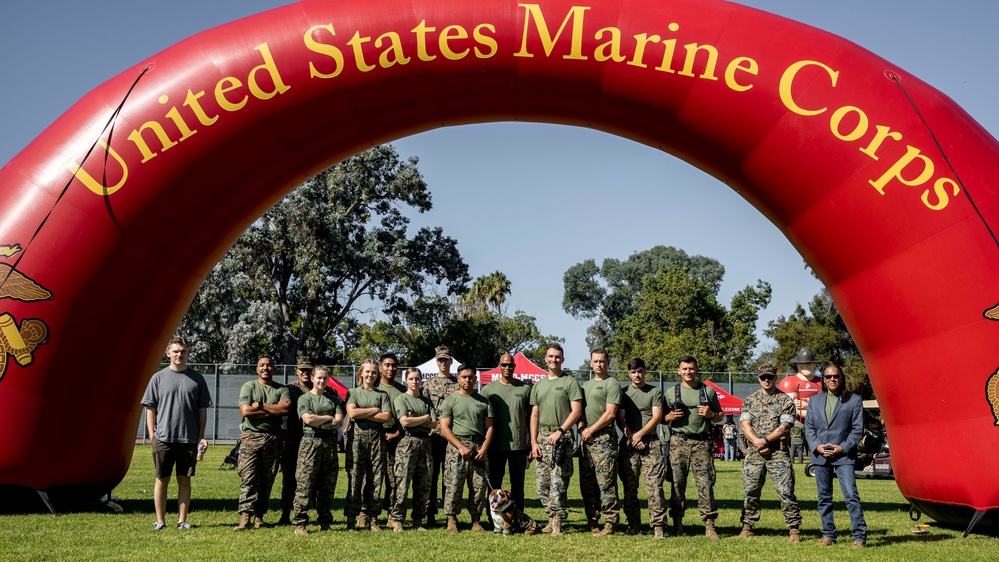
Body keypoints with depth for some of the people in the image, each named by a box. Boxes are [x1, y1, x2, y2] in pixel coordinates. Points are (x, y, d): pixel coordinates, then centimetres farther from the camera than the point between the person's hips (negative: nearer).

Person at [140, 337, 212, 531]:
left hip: (189, 439, 1)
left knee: (184, 480, 6)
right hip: (163, 438, -1)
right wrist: (152, 436, -2)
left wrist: (201, 436, 2)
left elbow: (202, 410, 8)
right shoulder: (159, 378, 4)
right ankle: (160, 521, 14)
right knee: (162, 480, 5)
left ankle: (182, 520, 14)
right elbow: (151, 409, 4)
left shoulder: (197, 378, 6)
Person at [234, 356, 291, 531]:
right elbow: (245, 411, -9)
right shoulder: (248, 386, 6)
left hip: (273, 438, 2)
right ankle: (245, 517, -14)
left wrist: (260, 405, -9)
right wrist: (274, 409, -6)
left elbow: (286, 409, -7)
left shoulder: (282, 389, 11)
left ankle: (259, 516, 11)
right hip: (251, 437, -2)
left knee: (267, 479, 4)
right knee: (248, 477, -10)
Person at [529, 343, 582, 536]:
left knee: (558, 481, -9)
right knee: (542, 482, 4)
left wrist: (560, 431, -15)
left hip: (562, 437, -5)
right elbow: (534, 415, 15)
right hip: (542, 436, 5)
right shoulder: (538, 385, 16)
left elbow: (577, 411, -6)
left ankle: (557, 522, -1)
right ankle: (553, 518, 15)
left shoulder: (570, 382, 2)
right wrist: (533, 442, 6)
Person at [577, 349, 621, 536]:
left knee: (606, 483, -8)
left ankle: (609, 523, -4)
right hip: (585, 437, 8)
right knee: (586, 484, 9)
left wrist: (591, 430, -10)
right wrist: (581, 429, 3)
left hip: (603, 438, -7)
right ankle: (592, 520, 16)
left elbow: (610, 414, -11)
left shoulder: (612, 384, -2)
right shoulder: (586, 385, 21)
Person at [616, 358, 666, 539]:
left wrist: (639, 434, -10)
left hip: (651, 442, -2)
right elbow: (620, 419, 5)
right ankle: (633, 526, 9)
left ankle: (658, 525, -8)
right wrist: (631, 437, -9)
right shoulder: (623, 393, 13)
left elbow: (656, 417, 0)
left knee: (654, 486, -9)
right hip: (628, 444, 2)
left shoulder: (654, 392, 9)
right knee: (629, 487, 2)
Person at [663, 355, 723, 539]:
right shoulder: (671, 392, 10)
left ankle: (709, 525, -2)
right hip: (678, 442, 1)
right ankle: (677, 523, 10)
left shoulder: (708, 391, 9)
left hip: (701, 442, -1)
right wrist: (670, 417, -7)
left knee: (705, 482, -6)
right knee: (677, 483, 2)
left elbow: (720, 415, 15)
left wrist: (711, 415, -6)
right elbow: (661, 418, 14)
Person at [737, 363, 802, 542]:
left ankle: (794, 528, 2)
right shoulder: (750, 400, 11)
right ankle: (747, 526, 16)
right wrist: (757, 442, -13)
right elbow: (745, 424, 3)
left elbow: (785, 427, -6)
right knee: (750, 490, 6)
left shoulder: (785, 400, 3)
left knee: (785, 490, -5)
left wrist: (765, 440, -15)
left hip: (778, 451, -3)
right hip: (753, 452, 3)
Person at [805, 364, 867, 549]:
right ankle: (828, 535, 18)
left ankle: (860, 536, -2)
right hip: (820, 456, 4)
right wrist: (817, 446, -6)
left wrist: (843, 448, -11)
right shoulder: (814, 400, 13)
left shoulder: (854, 400, 4)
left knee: (851, 495, -10)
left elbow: (858, 429, 0)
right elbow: (809, 427, 10)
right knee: (824, 497, 9)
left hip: (844, 455, -4)